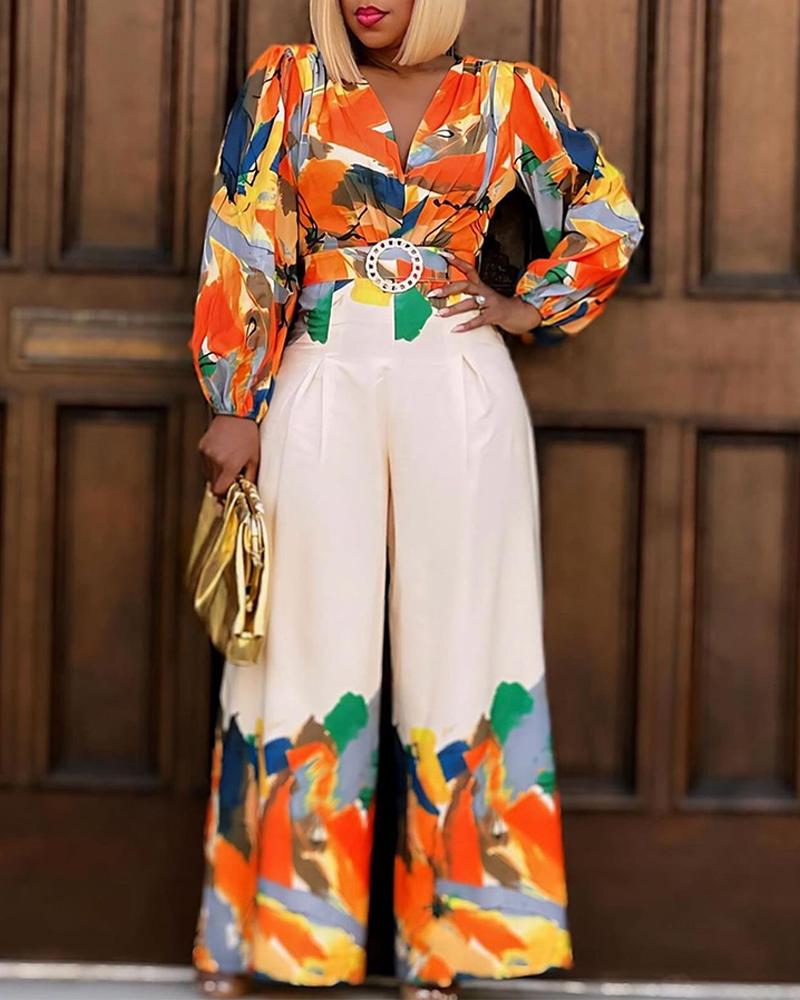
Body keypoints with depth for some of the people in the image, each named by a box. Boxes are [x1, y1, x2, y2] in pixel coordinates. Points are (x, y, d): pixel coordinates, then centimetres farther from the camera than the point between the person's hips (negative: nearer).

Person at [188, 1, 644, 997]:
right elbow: (240, 251, 3)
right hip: (324, 383, 0)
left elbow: (610, 213, 20)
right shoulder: (287, 84, 7)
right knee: (310, 643, 0)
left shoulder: (506, 94, 9)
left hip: (459, 387, 1)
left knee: (454, 643, 2)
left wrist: (530, 307, 8)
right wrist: (235, 409, -3)